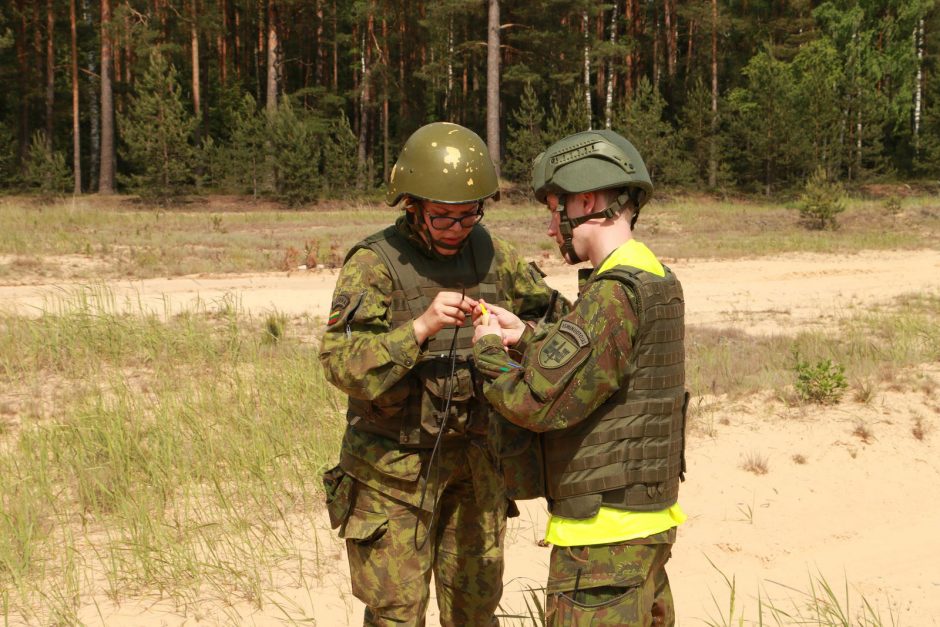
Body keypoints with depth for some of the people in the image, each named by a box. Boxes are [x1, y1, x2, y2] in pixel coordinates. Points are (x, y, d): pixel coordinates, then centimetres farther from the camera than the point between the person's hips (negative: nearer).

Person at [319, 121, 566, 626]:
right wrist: (421, 327, -35)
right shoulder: (374, 263, -13)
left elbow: (556, 314, 13)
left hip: (473, 462, 5)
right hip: (393, 469, -5)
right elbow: (341, 363, -23)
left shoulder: (492, 257, 2)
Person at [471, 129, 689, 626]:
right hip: (648, 518, 10)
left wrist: (488, 350, -6)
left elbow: (538, 403, -23)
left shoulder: (616, 294, -21)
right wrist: (525, 337, 10)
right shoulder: (657, 282, 10)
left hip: (604, 532, -10)